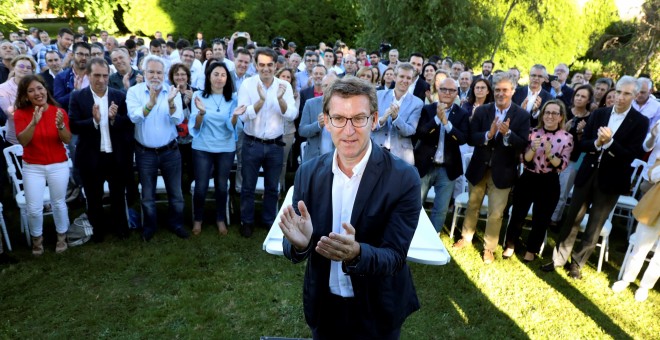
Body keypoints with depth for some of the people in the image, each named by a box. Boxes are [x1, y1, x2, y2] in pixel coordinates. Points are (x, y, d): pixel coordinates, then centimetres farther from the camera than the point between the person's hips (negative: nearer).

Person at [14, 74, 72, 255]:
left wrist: (61, 125, -29)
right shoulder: (21, 113, -6)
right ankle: (37, 239, 28)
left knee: (58, 203, 11)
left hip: (58, 166, 0)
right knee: (34, 209, 3)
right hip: (32, 167, 0)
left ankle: (62, 236, 31)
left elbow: (67, 140, -11)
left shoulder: (59, 111, -5)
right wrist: (34, 122, -32)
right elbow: (23, 141, -18)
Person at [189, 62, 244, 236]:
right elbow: (196, 126, -9)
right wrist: (201, 112, -29)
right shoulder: (199, 95, -5)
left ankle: (220, 219, 28)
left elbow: (231, 126, -6)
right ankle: (197, 219, 23)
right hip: (202, 148, -1)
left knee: (222, 186, 10)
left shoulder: (232, 98, -1)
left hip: (226, 149, 1)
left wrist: (235, 116, -27)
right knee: (201, 187, 1)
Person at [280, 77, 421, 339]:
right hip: (323, 306, 3)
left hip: (377, 312, -2)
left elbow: (395, 256, -19)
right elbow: (292, 249, -6)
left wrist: (356, 253, -39)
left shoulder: (403, 178, -19)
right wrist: (299, 242, -29)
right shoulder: (308, 173, -8)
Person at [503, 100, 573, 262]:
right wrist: (533, 148, -23)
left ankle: (532, 250, 34)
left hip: (549, 184, -1)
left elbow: (562, 165, -8)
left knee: (541, 219, 13)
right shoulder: (533, 132, -3)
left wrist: (549, 153, -24)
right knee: (517, 214, 11)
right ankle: (510, 246, 31)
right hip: (527, 179, 1)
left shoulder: (567, 138, -6)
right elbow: (524, 160, -4)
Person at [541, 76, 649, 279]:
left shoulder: (640, 122, -6)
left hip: (611, 180, -2)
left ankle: (577, 263, 24)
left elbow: (632, 155, -13)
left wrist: (609, 142, -25)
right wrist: (596, 143, -19)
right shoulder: (599, 114, 3)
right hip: (587, 174, 2)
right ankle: (558, 259, 21)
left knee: (594, 227, 8)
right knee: (572, 219, 9)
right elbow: (582, 144, 1)